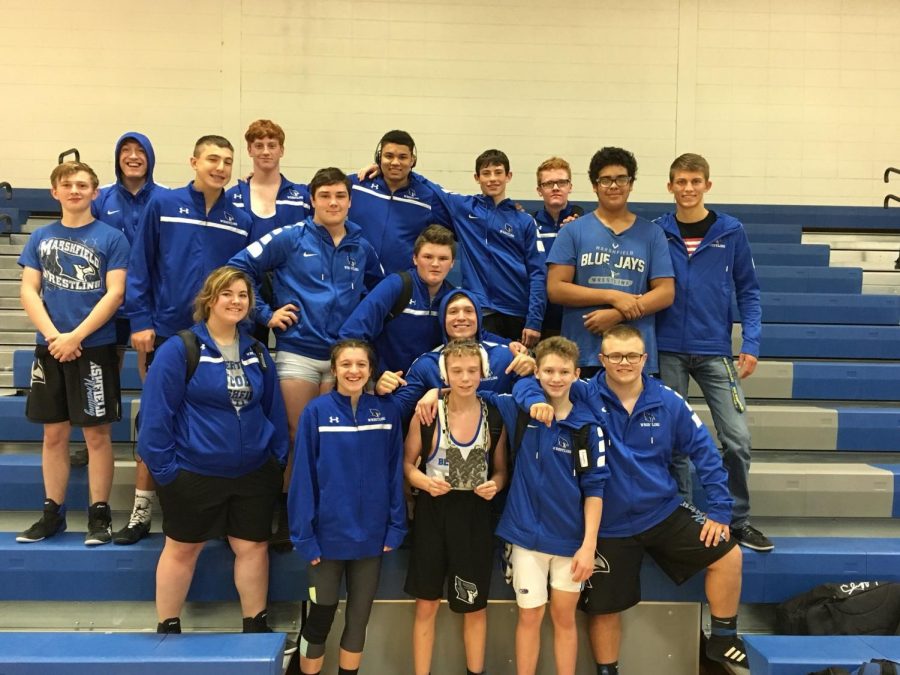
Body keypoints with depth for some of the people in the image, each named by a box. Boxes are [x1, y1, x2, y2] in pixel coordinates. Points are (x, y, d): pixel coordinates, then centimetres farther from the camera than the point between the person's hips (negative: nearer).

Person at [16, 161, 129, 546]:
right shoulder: (40, 238, 9)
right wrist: (53, 335, -11)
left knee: (96, 434, 2)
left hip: (95, 348, -3)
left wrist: (75, 337, -15)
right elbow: (28, 290, 3)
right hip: (49, 348, 4)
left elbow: (115, 293, -9)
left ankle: (100, 514, 11)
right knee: (54, 434, 10)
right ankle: (53, 513, 22)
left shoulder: (111, 238, -2)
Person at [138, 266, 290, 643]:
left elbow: (273, 409, 10)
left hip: (254, 472, 4)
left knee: (253, 546, 11)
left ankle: (256, 625, 27)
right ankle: (168, 627, 30)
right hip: (193, 472, -4)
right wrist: (162, 467, -15)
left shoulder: (257, 353, 5)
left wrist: (280, 458, 6)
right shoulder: (179, 350, -12)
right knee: (182, 549, 12)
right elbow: (157, 412, -14)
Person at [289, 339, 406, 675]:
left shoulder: (386, 411, -2)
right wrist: (304, 535, -11)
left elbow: (394, 473, 1)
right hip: (328, 535, -2)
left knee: (359, 618, 15)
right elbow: (303, 477, -9)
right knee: (320, 617, 11)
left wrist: (395, 527, -3)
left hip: (370, 535, 3)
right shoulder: (316, 411, -10)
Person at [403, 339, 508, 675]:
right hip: (433, 514, -1)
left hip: (475, 516, 1)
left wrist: (495, 484, -14)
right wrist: (424, 481, -19)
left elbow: (501, 469, 7)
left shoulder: (494, 416, -3)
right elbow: (407, 463, 0)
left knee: (475, 606, 15)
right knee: (426, 606, 9)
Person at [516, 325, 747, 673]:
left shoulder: (668, 402, -6)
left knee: (727, 554, -5)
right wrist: (536, 400, -36)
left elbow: (704, 451, 0)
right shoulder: (584, 396, -12)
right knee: (605, 609, 9)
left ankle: (723, 639, 19)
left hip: (664, 511, 2)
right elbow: (529, 384, -12)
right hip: (610, 524, -2)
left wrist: (720, 509, -3)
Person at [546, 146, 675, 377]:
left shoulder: (652, 234, 9)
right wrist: (613, 296, -11)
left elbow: (666, 293, 3)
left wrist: (617, 314, -11)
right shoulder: (573, 231, 5)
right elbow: (555, 289, -3)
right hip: (582, 353, -1)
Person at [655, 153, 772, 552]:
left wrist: (751, 344, -5)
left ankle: (738, 521, 17)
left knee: (737, 439, -3)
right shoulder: (656, 232, 2)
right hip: (668, 350, 0)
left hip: (716, 350, 0)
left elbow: (748, 291, 5)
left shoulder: (731, 232, 2)